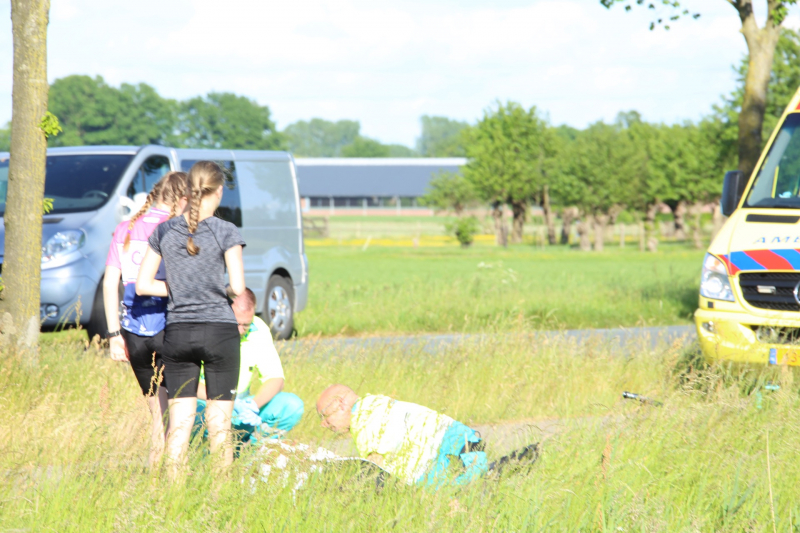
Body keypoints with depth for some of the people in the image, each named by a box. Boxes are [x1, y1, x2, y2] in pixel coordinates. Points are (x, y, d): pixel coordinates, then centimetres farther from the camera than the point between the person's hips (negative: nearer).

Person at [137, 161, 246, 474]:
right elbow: (238, 288, -9)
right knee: (219, 423, 3)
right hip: (219, 330, -3)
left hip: (177, 333, 3)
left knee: (179, 422, 5)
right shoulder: (225, 232, -6)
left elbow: (142, 285, 5)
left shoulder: (164, 232, 4)